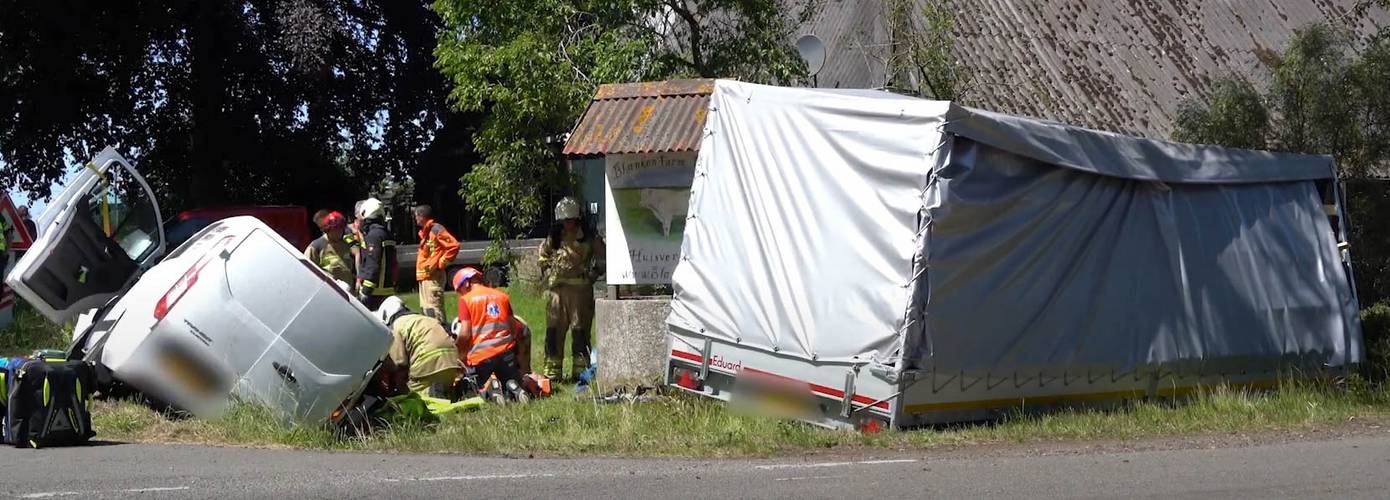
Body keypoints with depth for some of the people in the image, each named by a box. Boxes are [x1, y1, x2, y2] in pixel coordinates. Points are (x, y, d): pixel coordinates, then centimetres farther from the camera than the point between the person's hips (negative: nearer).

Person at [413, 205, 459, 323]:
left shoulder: (436, 229, -12)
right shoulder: (426, 231, 18)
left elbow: (453, 246, -20)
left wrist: (442, 263, -16)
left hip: (432, 276, -11)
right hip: (424, 277, 11)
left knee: (433, 310, -16)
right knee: (425, 309, 15)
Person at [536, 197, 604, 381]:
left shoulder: (588, 237, 1)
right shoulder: (554, 238, 11)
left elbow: (601, 257, 10)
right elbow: (543, 255, 27)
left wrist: (592, 273, 1)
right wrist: (548, 272, 14)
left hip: (580, 289, -3)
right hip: (556, 289, 3)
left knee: (580, 331, -2)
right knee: (553, 331, 2)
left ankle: (580, 370, 4)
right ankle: (552, 371, 8)